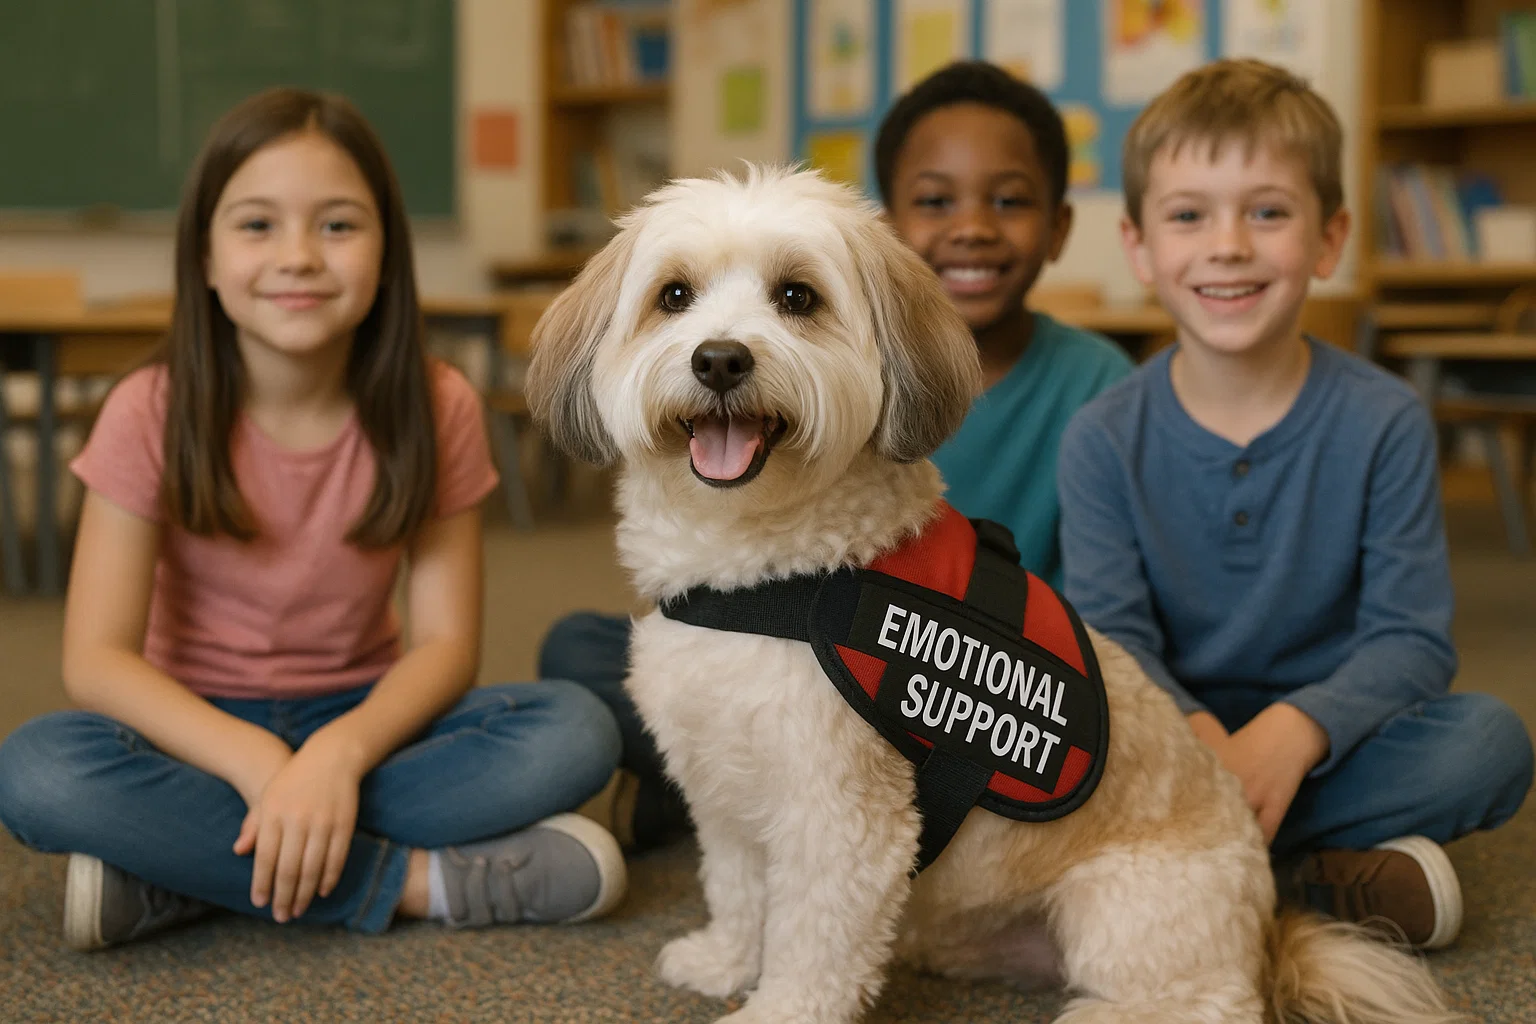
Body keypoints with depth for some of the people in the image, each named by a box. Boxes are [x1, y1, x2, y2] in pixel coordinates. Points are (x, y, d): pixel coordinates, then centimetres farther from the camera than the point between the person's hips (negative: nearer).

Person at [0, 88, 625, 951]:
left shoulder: (436, 409, -8)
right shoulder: (153, 413, -11)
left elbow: (446, 642, -11)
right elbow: (97, 659, -16)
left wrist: (339, 753, -31)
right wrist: (259, 763, -32)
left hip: (360, 720, 2)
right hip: (201, 731, -1)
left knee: (579, 732, -26)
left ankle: (185, 871, -25)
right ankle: (421, 879, -27)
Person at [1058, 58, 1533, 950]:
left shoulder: (1384, 423, -6)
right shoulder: (1105, 440, -5)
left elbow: (1411, 640, -10)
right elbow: (1110, 640, -10)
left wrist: (1292, 731, -29)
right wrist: (1196, 735, -32)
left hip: (1323, 744, 1)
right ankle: (1323, 883, -25)